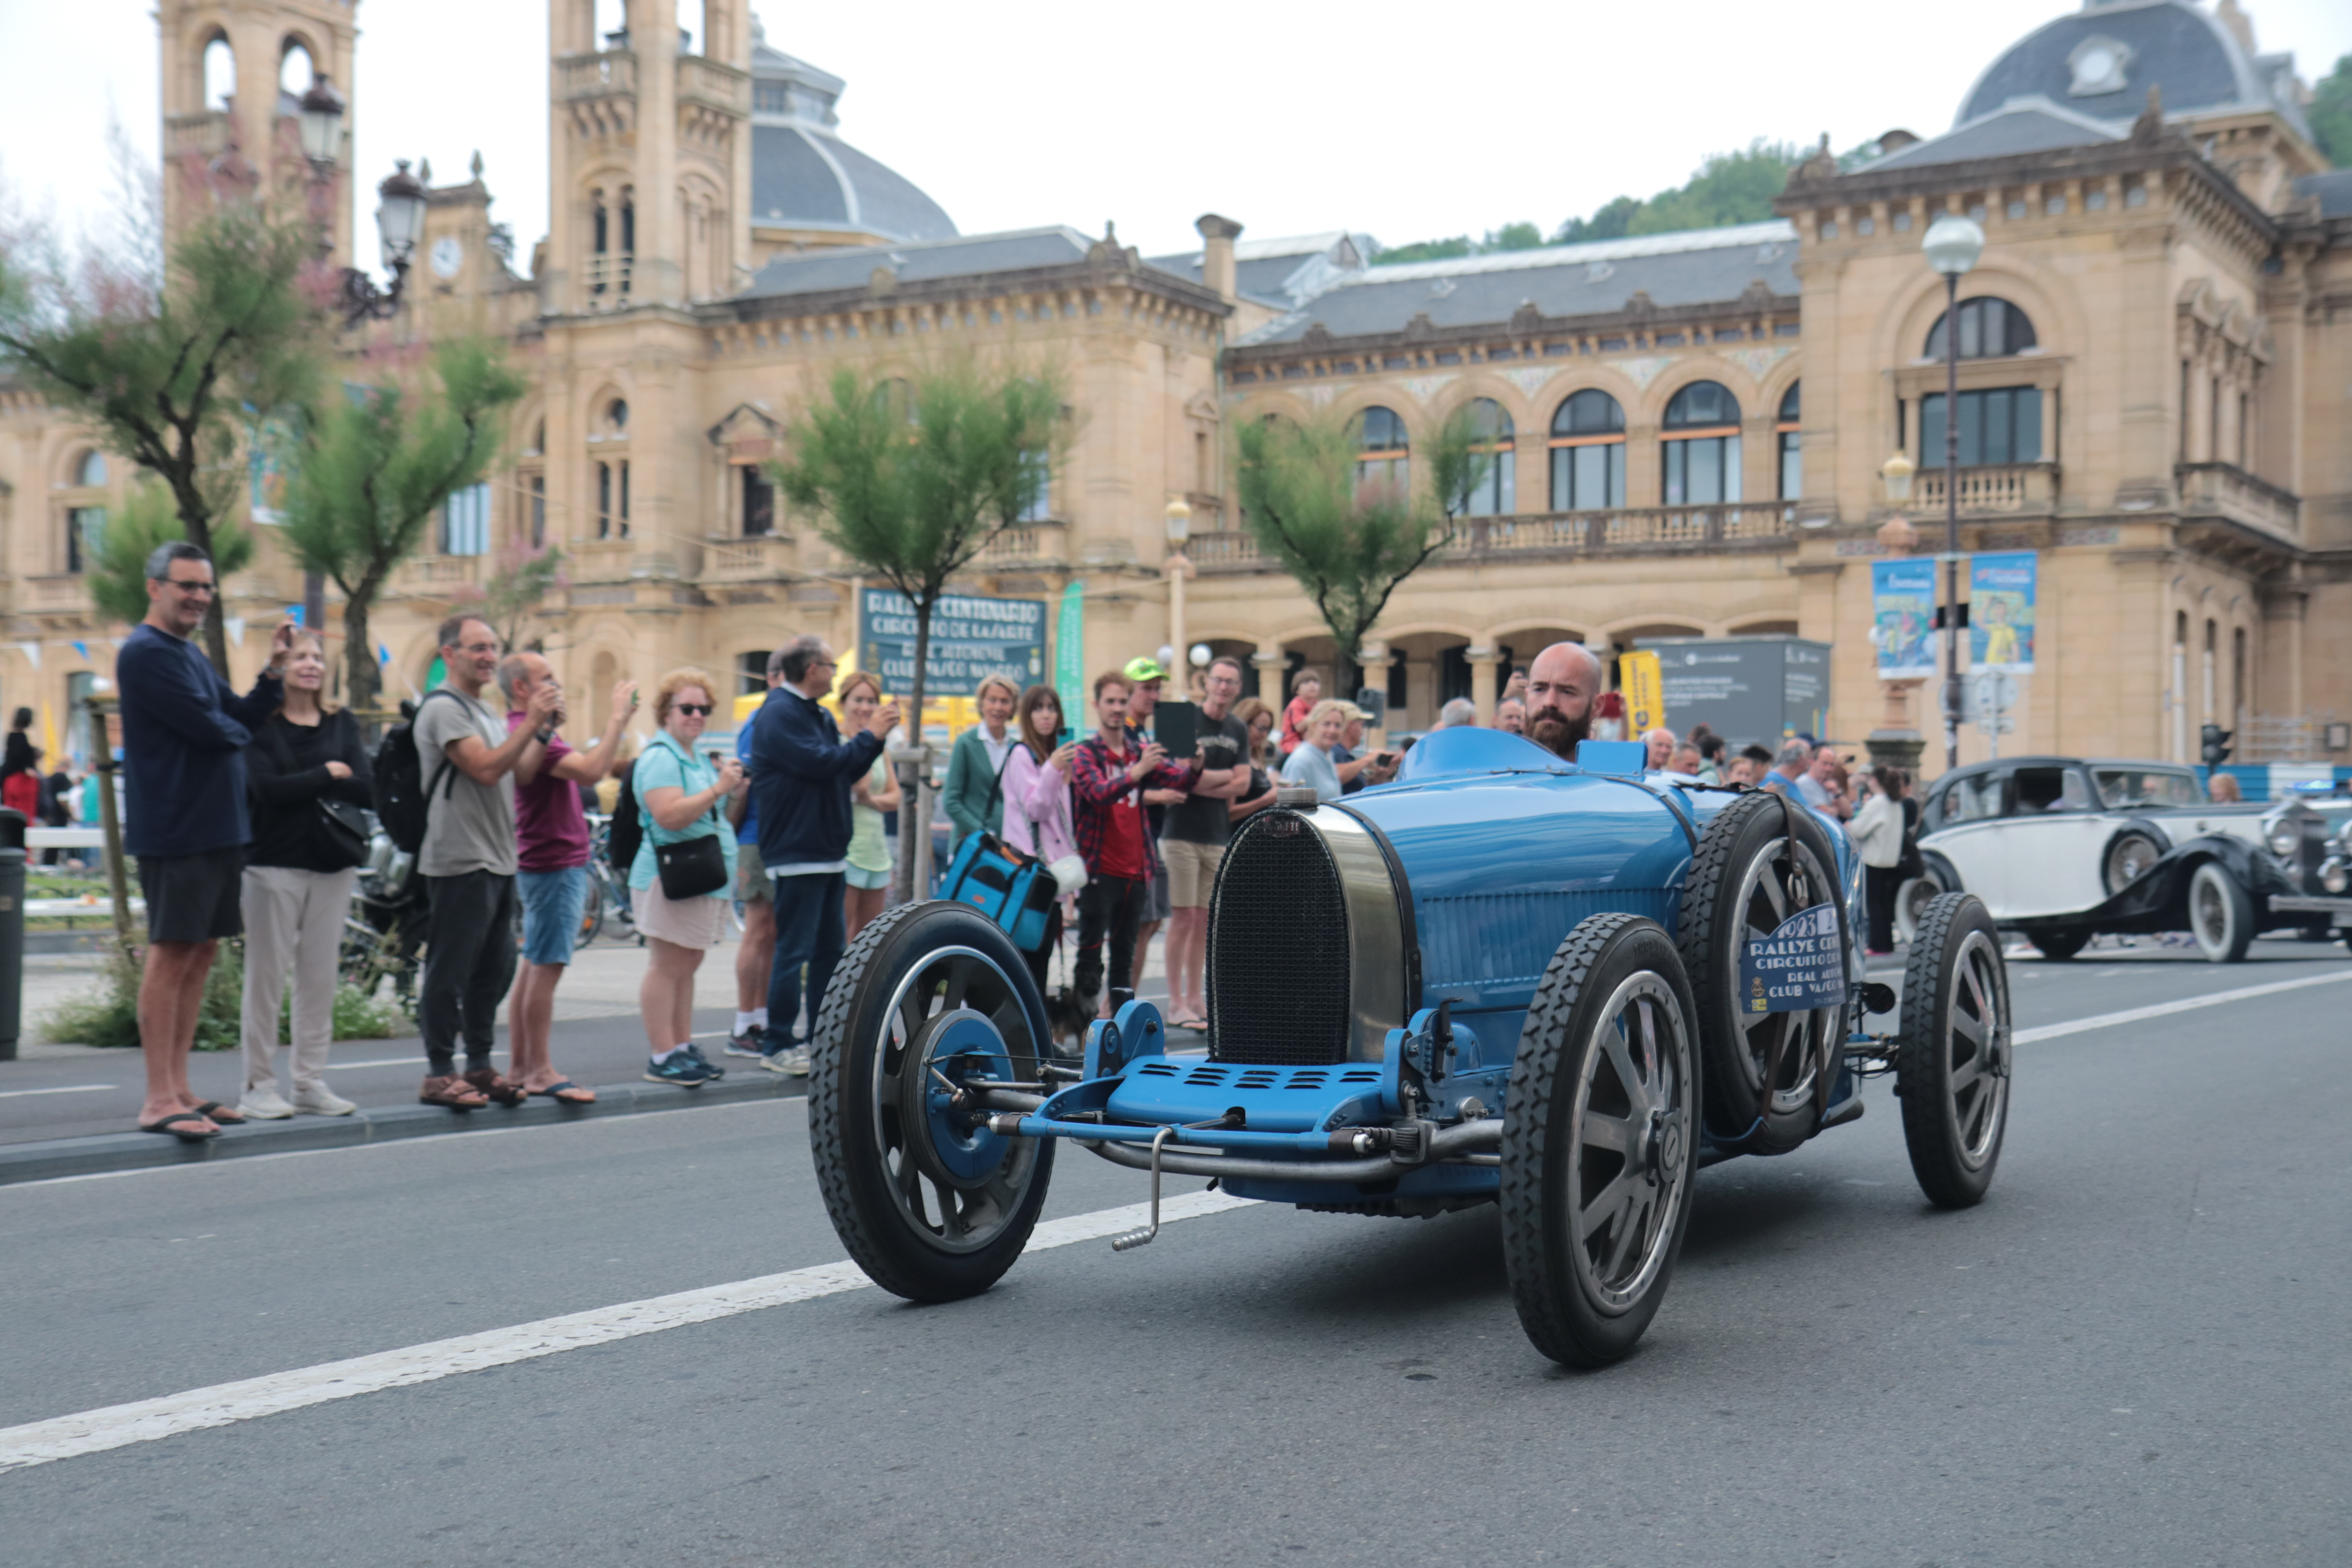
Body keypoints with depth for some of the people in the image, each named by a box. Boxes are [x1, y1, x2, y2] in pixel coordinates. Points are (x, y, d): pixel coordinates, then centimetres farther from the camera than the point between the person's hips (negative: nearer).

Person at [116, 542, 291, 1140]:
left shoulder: (191, 654, 19)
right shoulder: (146, 653, -11)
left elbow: (244, 718, 15)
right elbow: (207, 728, -18)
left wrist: (274, 671, 1)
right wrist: (243, 734, 2)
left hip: (218, 827, 10)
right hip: (174, 830, -10)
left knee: (200, 953, 11)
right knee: (171, 955, -7)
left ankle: (178, 1089, 18)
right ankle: (159, 1100, -3)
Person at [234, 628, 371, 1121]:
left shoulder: (342, 725, 13)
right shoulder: (261, 725, 0)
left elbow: (365, 791, 0)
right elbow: (267, 788, -14)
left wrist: (303, 785, -9)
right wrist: (328, 774, -6)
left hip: (333, 863, 4)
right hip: (275, 863, -4)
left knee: (320, 976, 5)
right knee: (267, 975, -2)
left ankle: (311, 1083, 12)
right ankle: (259, 1085, 4)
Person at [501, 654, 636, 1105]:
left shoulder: (534, 731, 17)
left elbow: (598, 766, 22)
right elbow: (591, 772, -29)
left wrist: (617, 720, 15)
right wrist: (618, 719, -21)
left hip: (560, 863, 11)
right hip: (553, 867, -11)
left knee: (531, 968, 12)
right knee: (545, 969, -7)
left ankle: (519, 1068, 17)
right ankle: (539, 1072, -3)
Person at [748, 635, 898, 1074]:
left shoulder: (819, 716, 17)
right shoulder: (779, 714, -13)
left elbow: (849, 770, 17)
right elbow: (822, 763, -22)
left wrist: (878, 735, 5)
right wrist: (870, 736, -11)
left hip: (830, 853, 10)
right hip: (797, 855, -10)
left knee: (830, 950, 13)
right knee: (794, 951, -6)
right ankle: (778, 1048, -1)